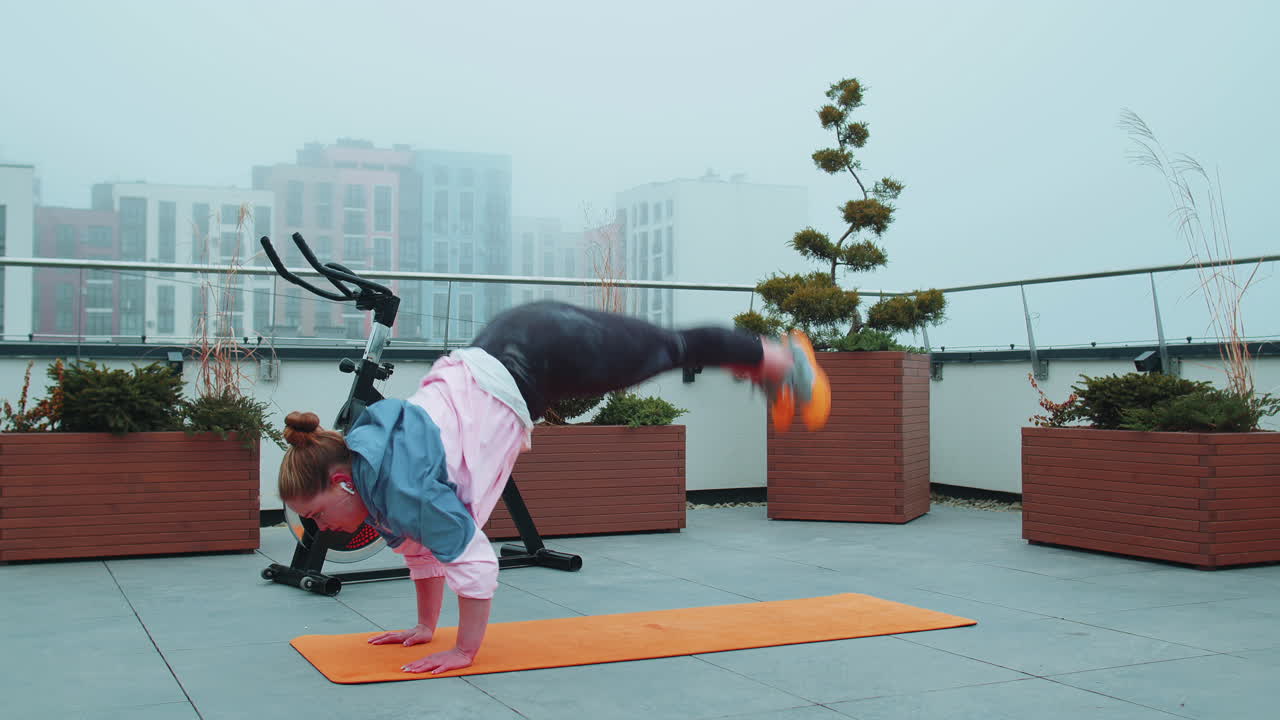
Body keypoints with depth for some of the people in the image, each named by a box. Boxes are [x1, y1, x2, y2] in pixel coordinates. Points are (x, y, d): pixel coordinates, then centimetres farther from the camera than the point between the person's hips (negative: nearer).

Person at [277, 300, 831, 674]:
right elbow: (422, 546, 13)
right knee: (672, 349, 23)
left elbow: (470, 557, -25)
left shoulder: (400, 484, -25)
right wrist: (425, 627, 18)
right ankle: (776, 362, 44)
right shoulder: (370, 466, 0)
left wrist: (465, 651, -15)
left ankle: (782, 359, 37)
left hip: (542, 355, -6)